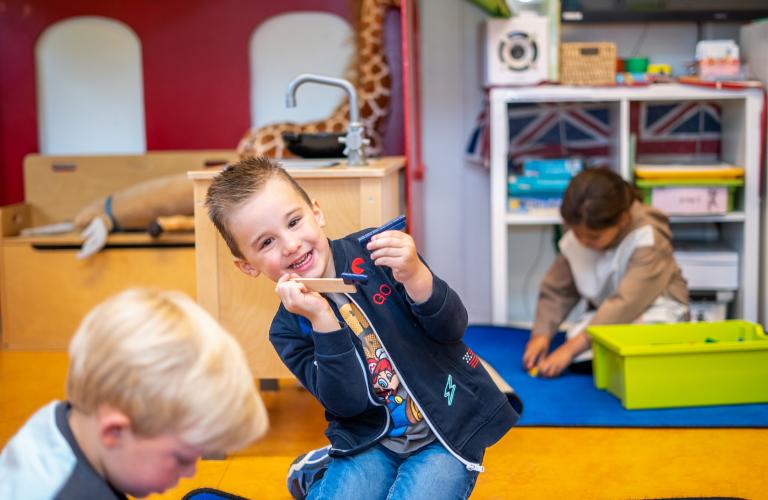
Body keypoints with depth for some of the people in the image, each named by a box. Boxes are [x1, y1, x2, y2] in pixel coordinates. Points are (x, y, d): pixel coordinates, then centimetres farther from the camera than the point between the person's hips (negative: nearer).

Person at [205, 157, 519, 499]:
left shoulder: (374, 251, -8)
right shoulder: (287, 329, -4)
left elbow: (451, 328, -11)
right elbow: (348, 402, -15)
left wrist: (415, 275, -30)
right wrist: (321, 319, -25)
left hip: (447, 432, -1)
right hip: (371, 442, 2)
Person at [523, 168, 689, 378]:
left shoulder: (647, 239, -26)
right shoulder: (573, 241, -10)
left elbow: (627, 304, -32)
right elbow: (556, 290, 0)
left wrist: (570, 348, -36)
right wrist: (541, 334, -18)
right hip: (606, 314, 5)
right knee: (580, 360, -26)